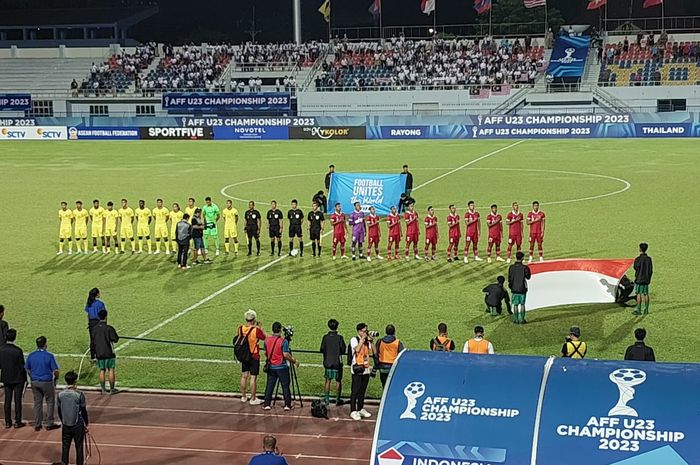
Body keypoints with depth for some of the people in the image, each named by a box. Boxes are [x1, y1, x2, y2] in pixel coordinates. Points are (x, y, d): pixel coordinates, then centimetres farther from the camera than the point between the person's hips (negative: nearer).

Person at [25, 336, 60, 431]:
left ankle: (37, 425, 15)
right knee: (50, 402, 10)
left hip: (34, 382, 4)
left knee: (37, 403, 12)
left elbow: (27, 369, 8)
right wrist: (56, 378, 7)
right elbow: (55, 370, -12)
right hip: (47, 382, -4)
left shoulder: (31, 355, -1)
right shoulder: (49, 356, -14)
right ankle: (49, 424, 11)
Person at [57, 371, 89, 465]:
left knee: (65, 447, 12)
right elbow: (84, 411, -9)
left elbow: (59, 411, 6)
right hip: (78, 425, -3)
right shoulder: (79, 395, -16)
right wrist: (86, 424, 4)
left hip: (66, 425, 3)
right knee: (79, 447, 7)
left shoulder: (60, 394, -4)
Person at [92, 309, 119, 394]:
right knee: (111, 370, 4)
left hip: (98, 353, 4)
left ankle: (103, 389, 12)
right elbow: (116, 339, -11)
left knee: (102, 371, 10)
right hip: (109, 352, -4)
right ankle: (112, 389, 8)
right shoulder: (109, 328, -15)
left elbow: (93, 340, 10)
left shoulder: (94, 329, 0)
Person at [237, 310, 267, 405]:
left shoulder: (240, 328, -5)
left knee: (244, 376, 15)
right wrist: (261, 328, 5)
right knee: (253, 378, 1)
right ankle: (253, 399, 6)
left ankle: (243, 397, 25)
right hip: (254, 356, -5)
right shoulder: (256, 330, -19)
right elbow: (265, 337, -6)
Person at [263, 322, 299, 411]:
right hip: (282, 367, -4)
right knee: (285, 386, 4)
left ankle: (267, 404, 7)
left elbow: (265, 353, 10)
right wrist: (294, 361, -5)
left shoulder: (267, 340, 0)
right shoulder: (283, 341, -15)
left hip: (271, 367, 4)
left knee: (269, 385, 9)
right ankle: (287, 405, 5)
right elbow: (286, 354, -18)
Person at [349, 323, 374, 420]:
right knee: (355, 391, -4)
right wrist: (362, 339, -14)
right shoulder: (354, 339, -4)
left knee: (362, 391, 12)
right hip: (357, 369, -5)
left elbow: (373, 352, 3)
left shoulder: (367, 341, 11)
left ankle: (360, 409, 23)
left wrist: (370, 341, -3)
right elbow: (357, 350, -22)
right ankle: (353, 411, -1)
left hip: (366, 369, 6)